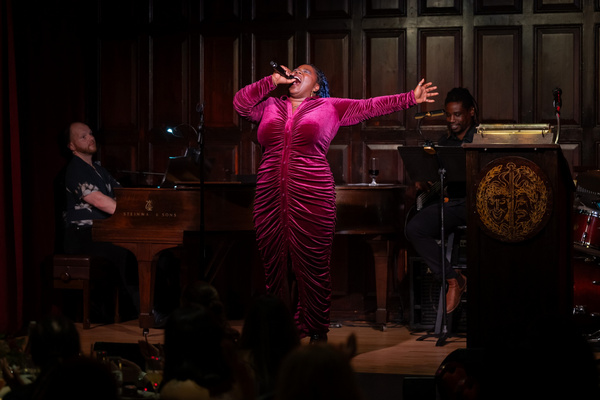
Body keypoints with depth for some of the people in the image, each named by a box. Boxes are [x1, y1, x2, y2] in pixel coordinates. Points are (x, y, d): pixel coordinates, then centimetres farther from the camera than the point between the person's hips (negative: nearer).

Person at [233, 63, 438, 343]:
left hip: (312, 197, -2)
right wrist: (272, 81, 5)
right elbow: (241, 104, 9)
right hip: (271, 198, 2)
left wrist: (411, 98, 5)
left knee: (313, 266, -2)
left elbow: (370, 106, 9)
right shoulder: (270, 106, 18)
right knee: (276, 265, 2)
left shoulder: (329, 107, 11)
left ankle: (317, 330, 5)